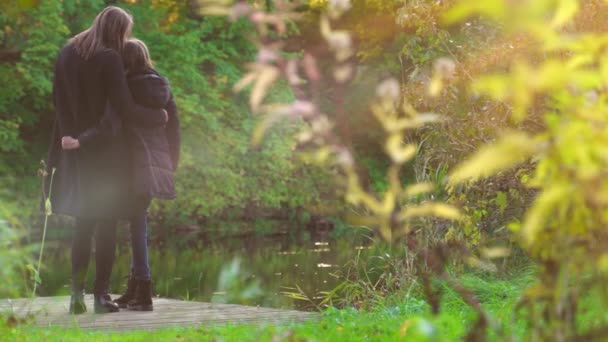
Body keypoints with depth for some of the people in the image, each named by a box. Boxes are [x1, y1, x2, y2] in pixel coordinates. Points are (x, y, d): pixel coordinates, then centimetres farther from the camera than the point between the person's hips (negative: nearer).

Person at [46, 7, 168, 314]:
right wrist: (159, 116, -3)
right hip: (106, 152, -6)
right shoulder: (109, 59, -15)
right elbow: (124, 108, -17)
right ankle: (101, 294, 1)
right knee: (106, 224, 2)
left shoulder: (67, 54, 6)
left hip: (77, 152, 6)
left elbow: (59, 100, 8)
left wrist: (70, 134, 6)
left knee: (83, 223, 13)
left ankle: (77, 291, 6)